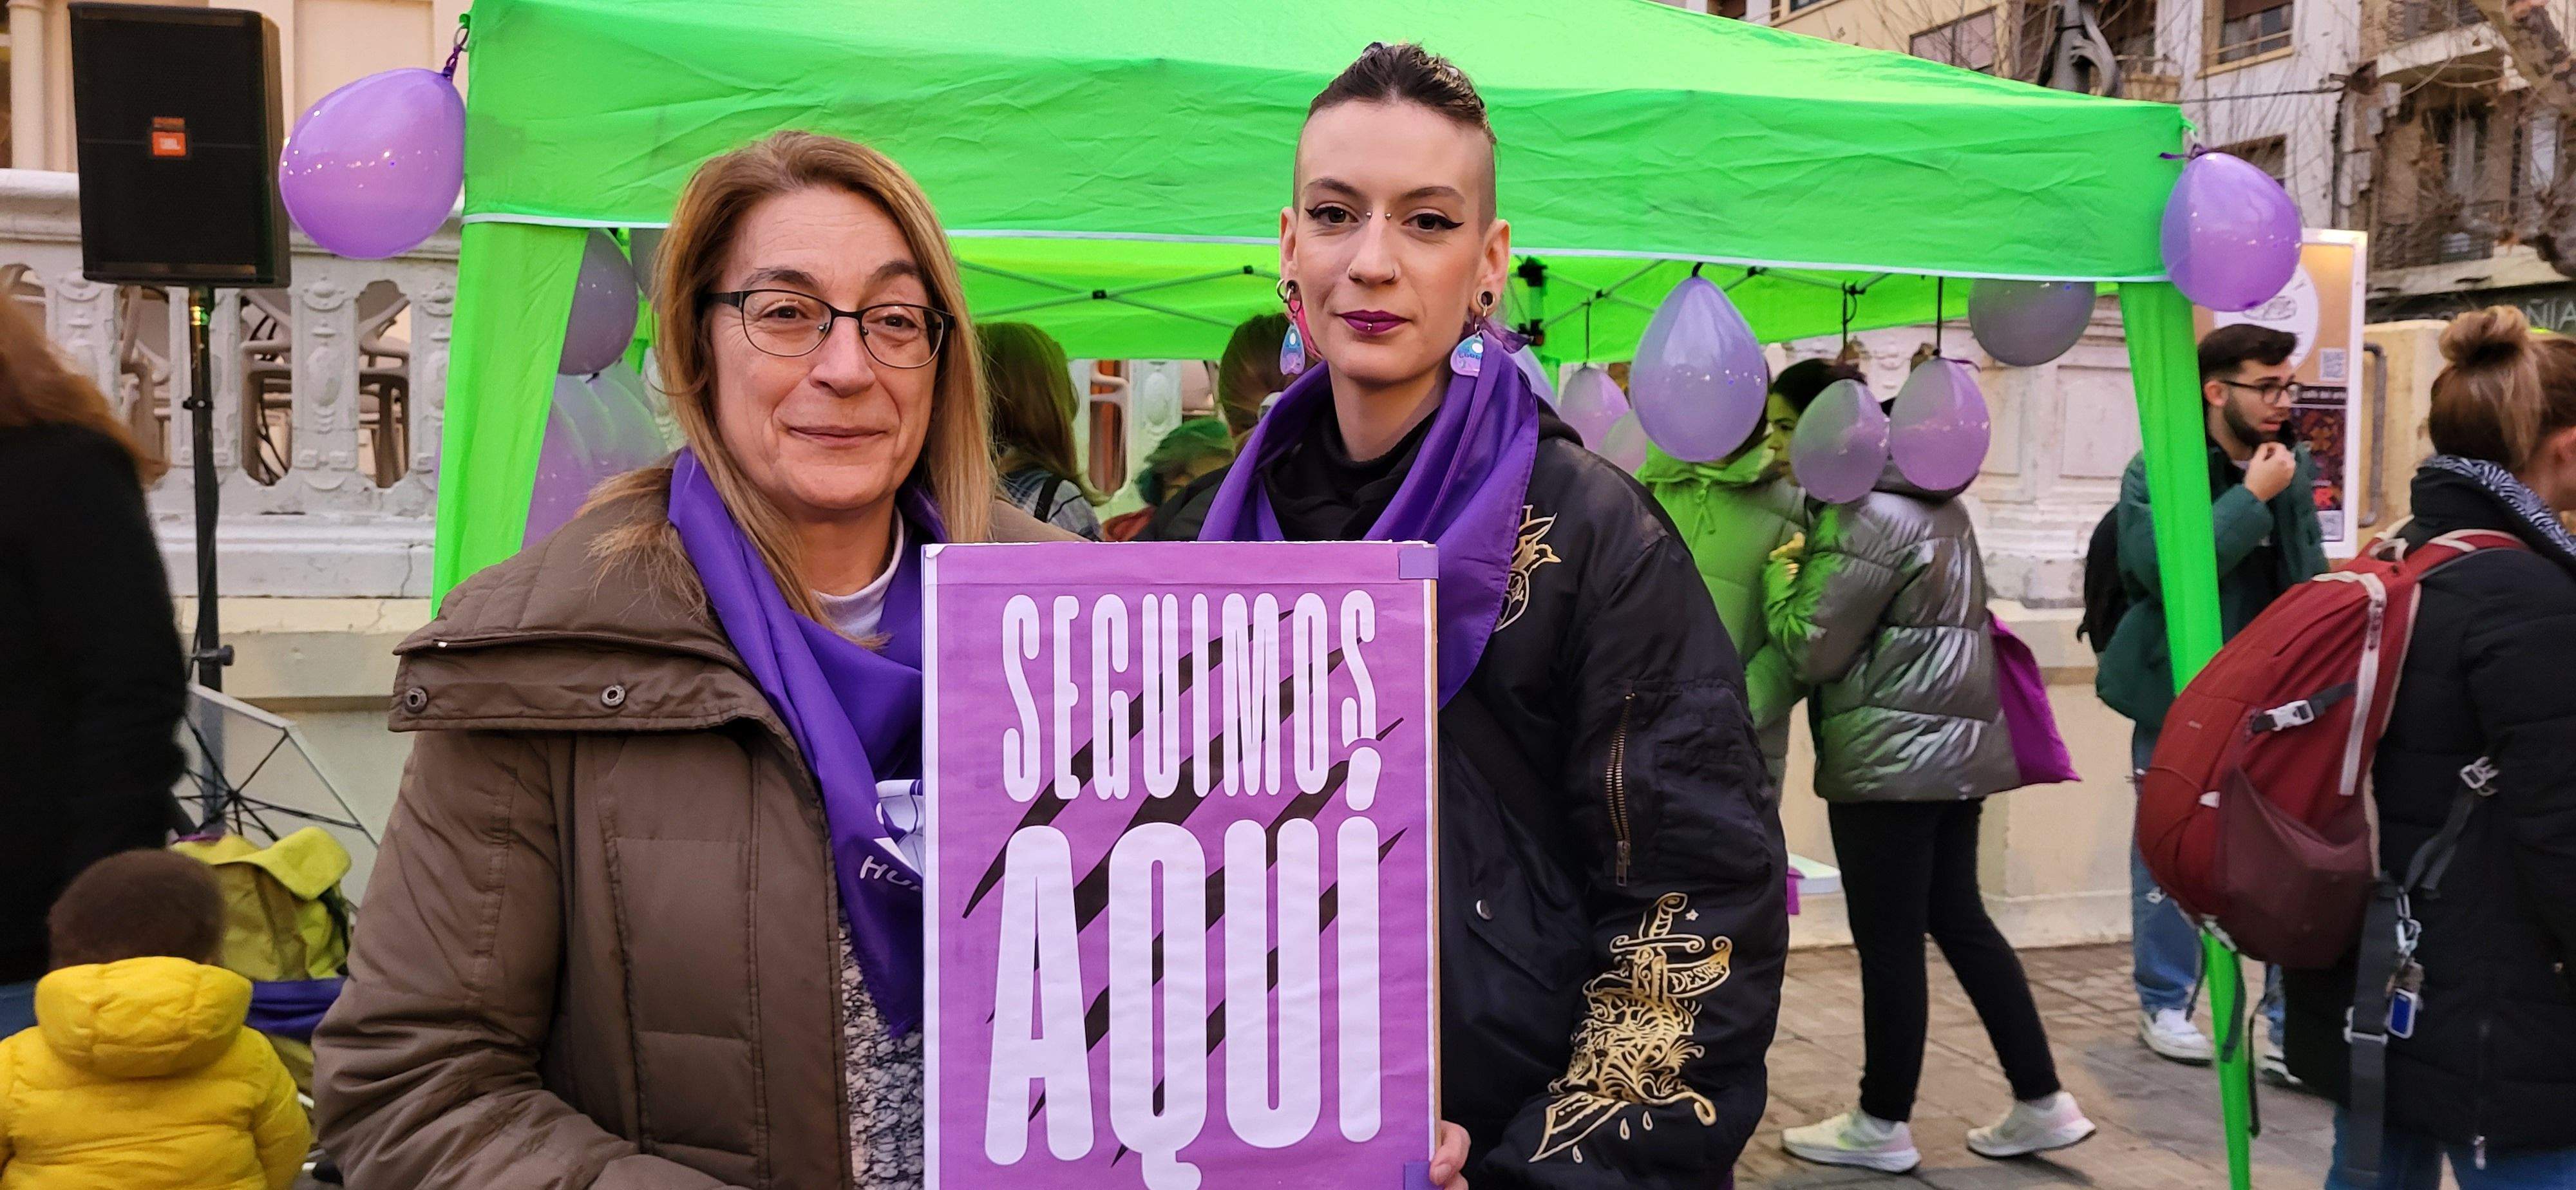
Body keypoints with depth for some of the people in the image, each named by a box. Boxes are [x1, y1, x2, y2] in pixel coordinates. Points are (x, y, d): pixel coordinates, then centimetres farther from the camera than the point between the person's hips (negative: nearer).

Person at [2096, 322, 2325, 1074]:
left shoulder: (2295, 470, 7)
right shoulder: (2155, 471, -9)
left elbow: (2311, 580, 16)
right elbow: (2159, 568, -25)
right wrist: (2251, 497, -21)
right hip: (2181, 696, -4)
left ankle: (2293, 1022, 12)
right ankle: (2165, 1005, 23)